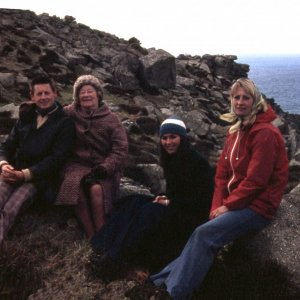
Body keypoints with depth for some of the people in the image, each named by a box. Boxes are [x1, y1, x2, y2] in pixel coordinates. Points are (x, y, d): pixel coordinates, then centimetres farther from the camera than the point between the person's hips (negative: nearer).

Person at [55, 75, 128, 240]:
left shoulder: (111, 119, 4)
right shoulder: (69, 114, 8)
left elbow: (120, 149, -3)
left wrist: (103, 168, -16)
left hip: (102, 166, -1)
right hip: (78, 164, 1)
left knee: (96, 188, -33)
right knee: (75, 185, -32)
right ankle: (91, 236, -24)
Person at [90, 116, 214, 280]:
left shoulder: (197, 162, -15)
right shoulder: (170, 159, 8)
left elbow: (201, 200, -17)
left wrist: (169, 202, -17)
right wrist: (164, 197, -5)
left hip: (191, 214, -8)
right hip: (173, 206, 8)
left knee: (149, 212, -31)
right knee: (134, 202, -13)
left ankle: (114, 260, -34)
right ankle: (109, 249, -25)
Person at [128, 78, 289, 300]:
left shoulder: (264, 133, -16)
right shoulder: (236, 132, 13)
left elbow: (256, 180, -21)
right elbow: (222, 173, 10)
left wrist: (228, 205, -14)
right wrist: (218, 205, -3)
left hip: (257, 206, -8)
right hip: (236, 202, 8)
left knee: (204, 234, -21)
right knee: (203, 235, -10)